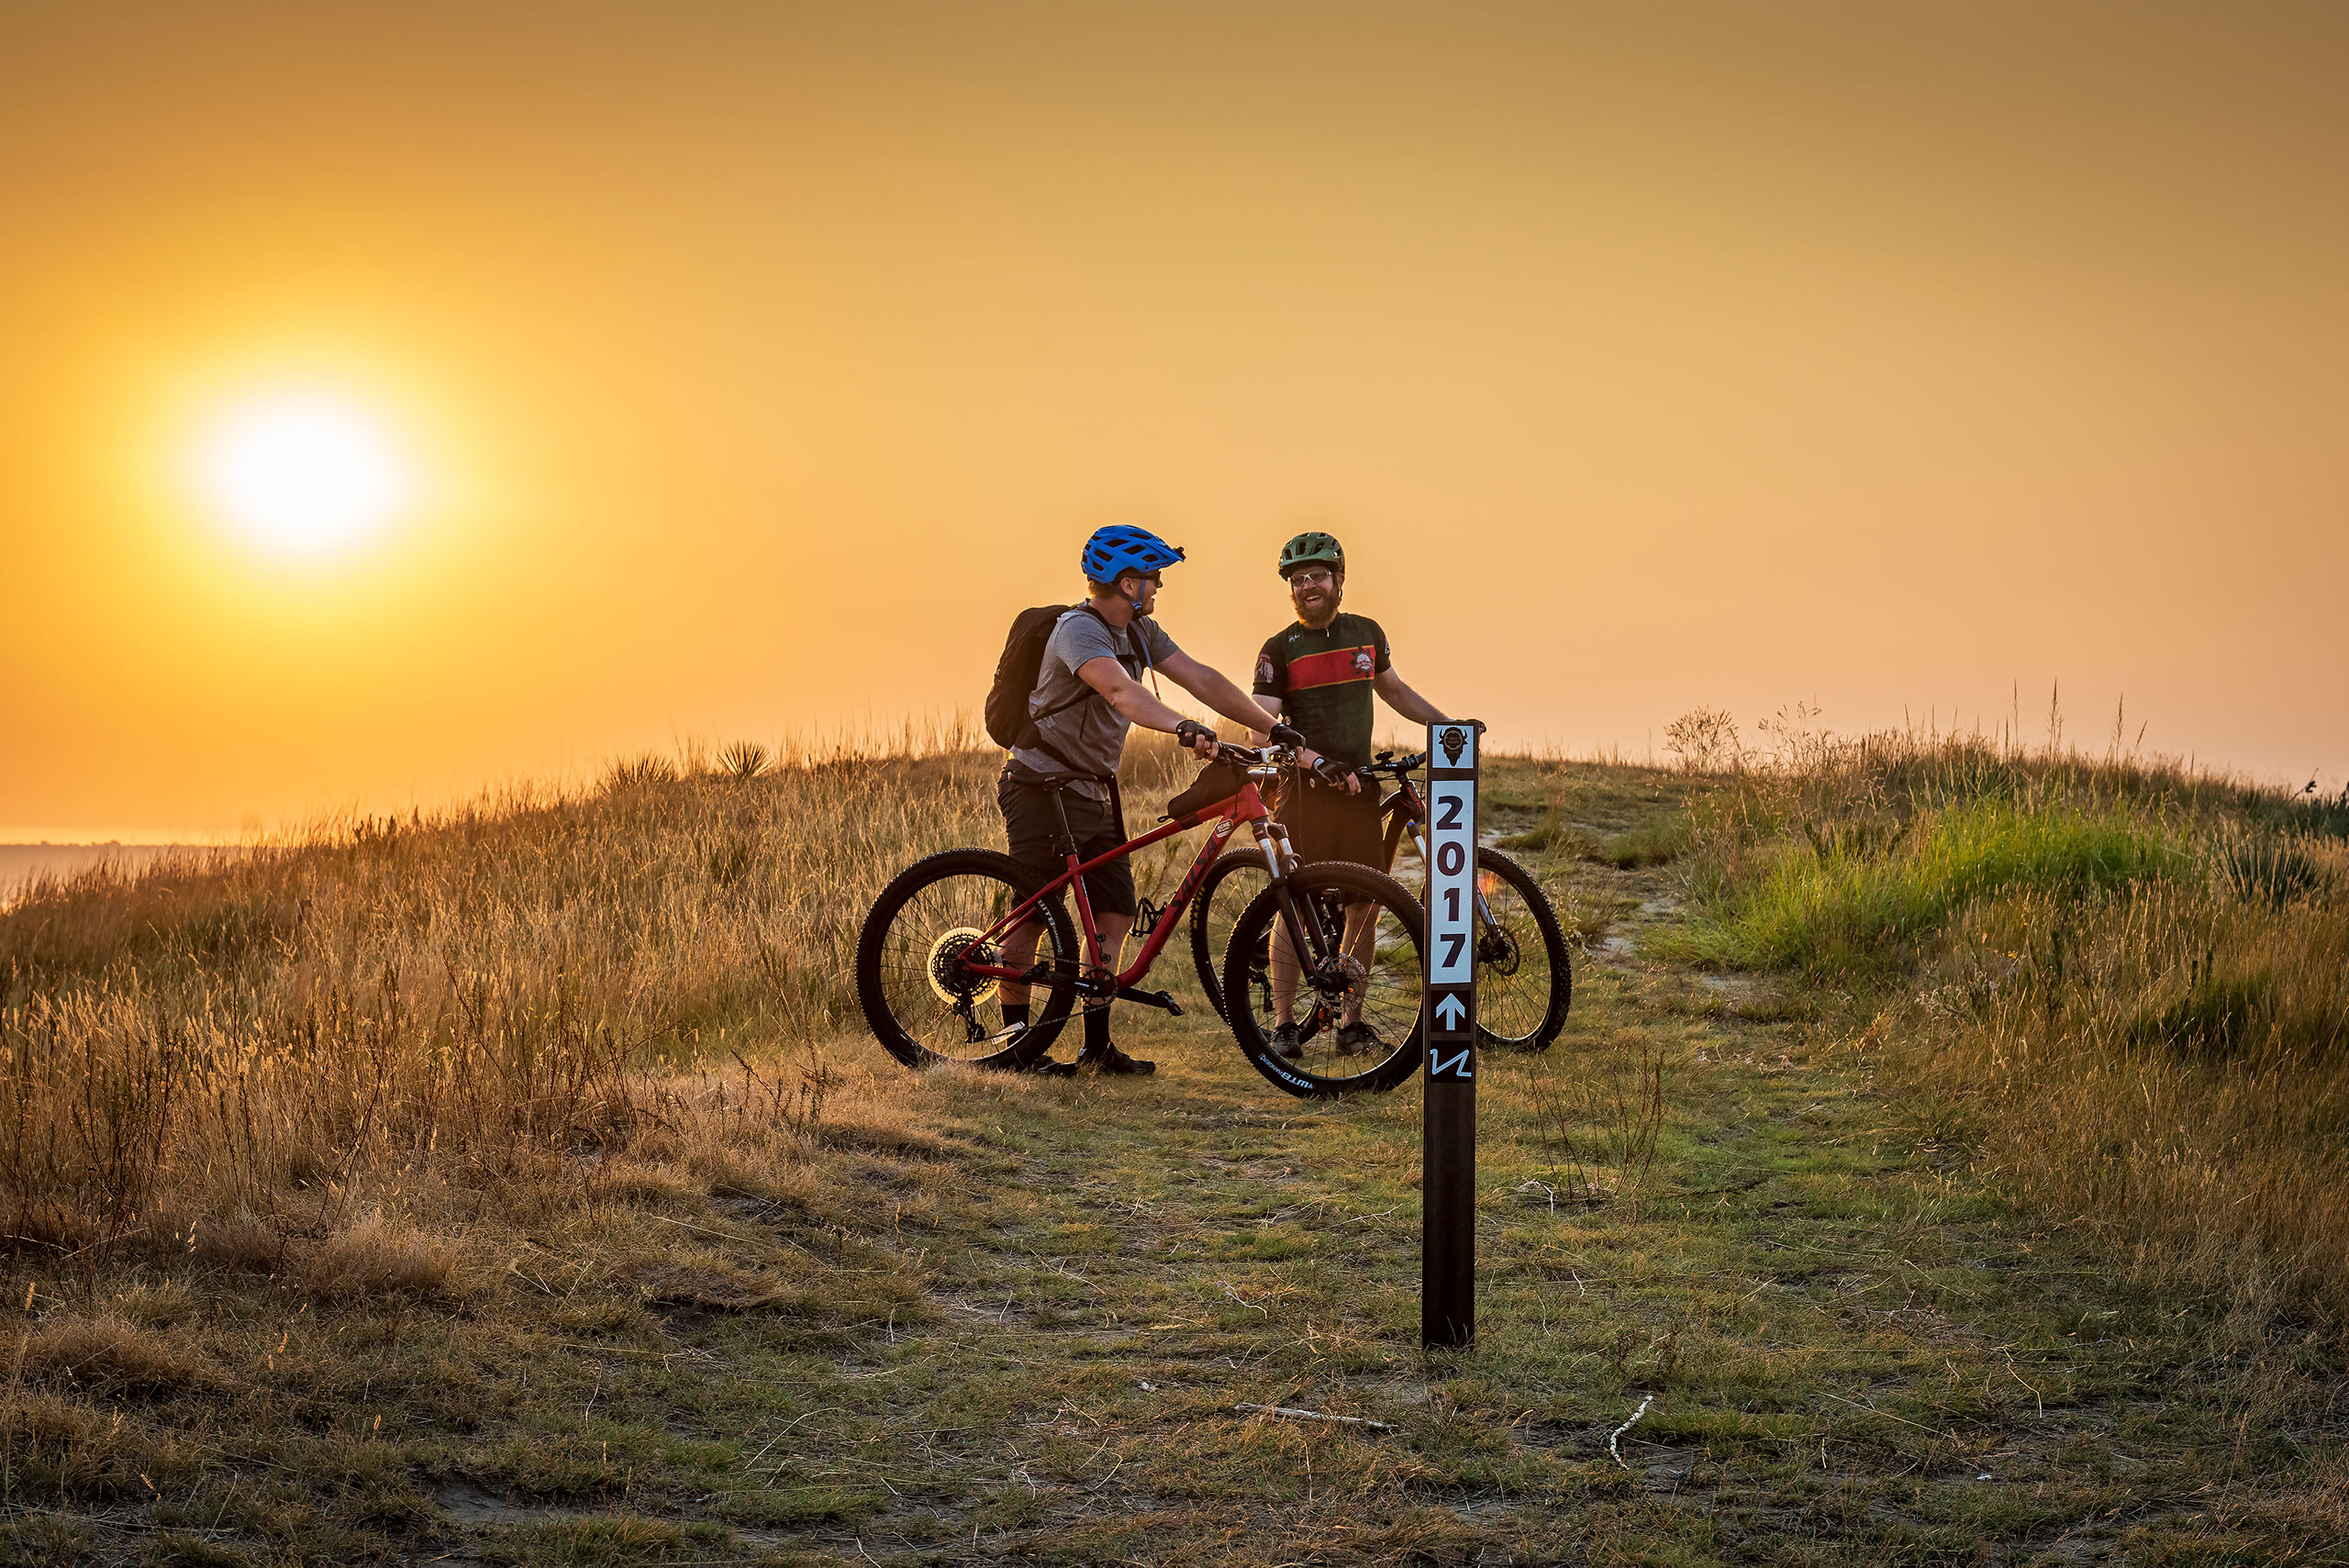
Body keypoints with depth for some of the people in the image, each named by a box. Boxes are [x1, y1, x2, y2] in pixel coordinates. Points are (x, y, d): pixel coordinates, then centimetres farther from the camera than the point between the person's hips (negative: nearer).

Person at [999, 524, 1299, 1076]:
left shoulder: (1138, 632, 6)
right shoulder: (1079, 631, -21)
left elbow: (1201, 679, 2)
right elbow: (1121, 691, -40)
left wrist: (1276, 730, -6)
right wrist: (1185, 729, -55)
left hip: (1094, 791, 8)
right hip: (1042, 788, -8)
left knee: (1116, 914, 2)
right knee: (1033, 916, -3)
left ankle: (1097, 1045, 7)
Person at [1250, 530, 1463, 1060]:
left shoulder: (1366, 633, 11)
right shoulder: (1280, 649, -1)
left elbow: (1393, 689, 28)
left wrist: (1449, 724, 23)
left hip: (1360, 787, 4)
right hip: (1306, 790, -4)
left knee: (1365, 905, 1)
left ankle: (1351, 1022, 9)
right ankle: (1283, 1023, 3)